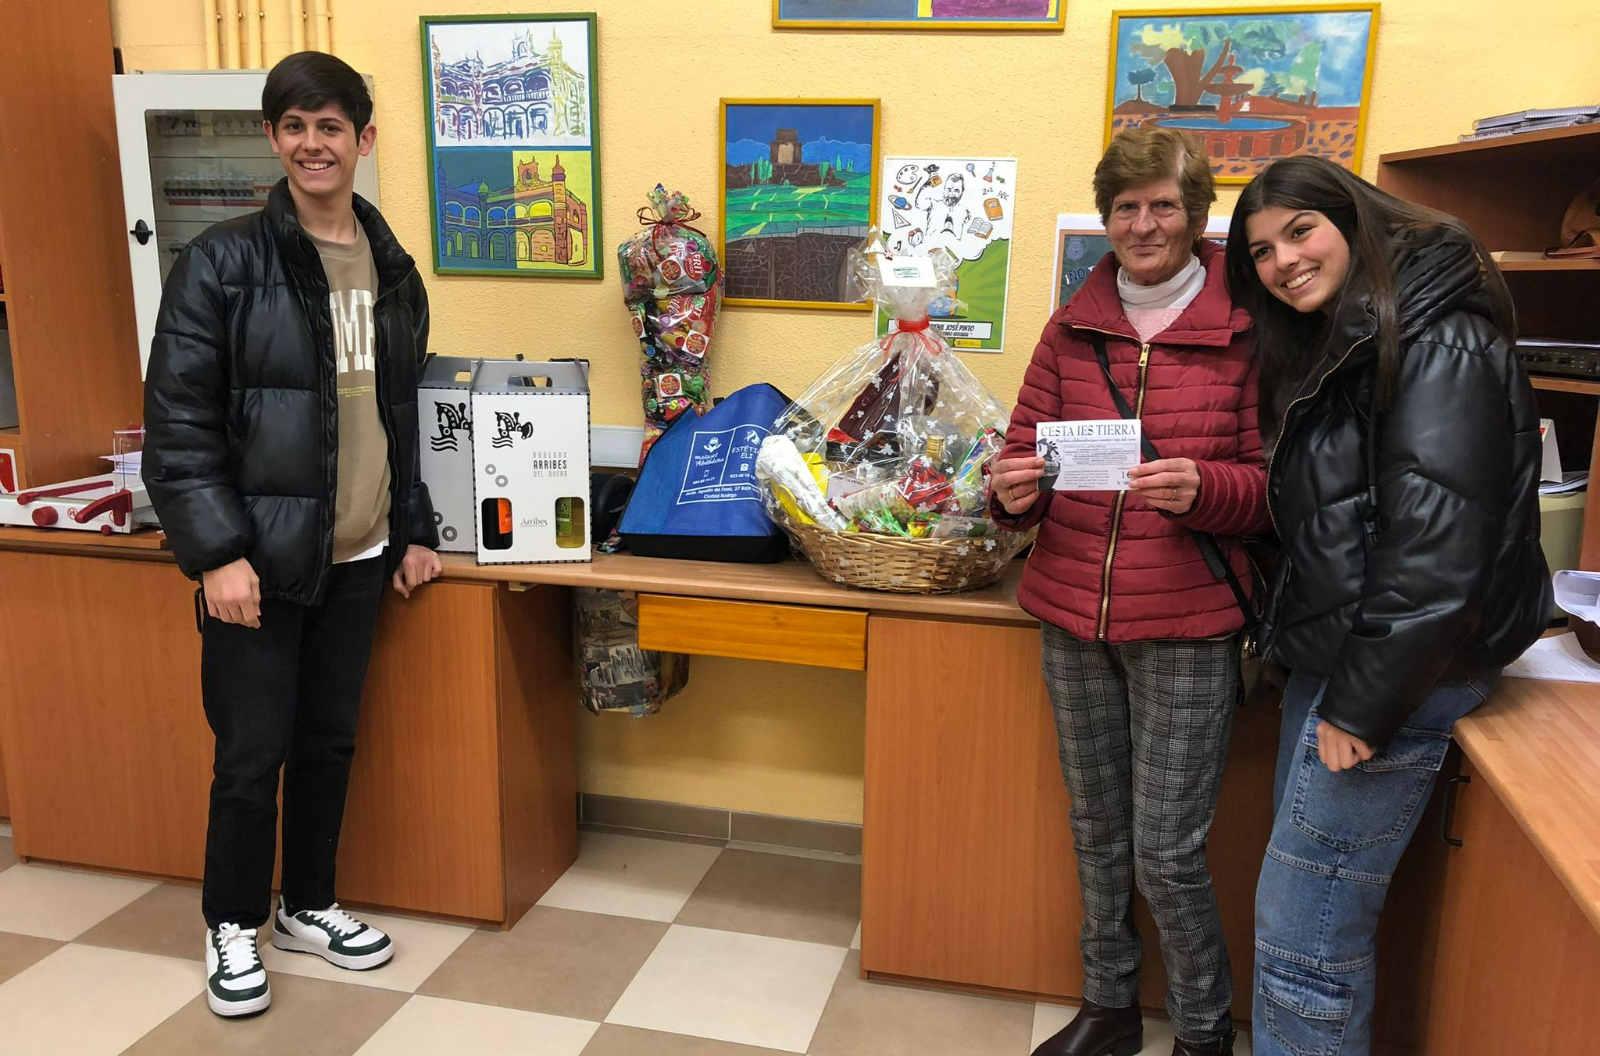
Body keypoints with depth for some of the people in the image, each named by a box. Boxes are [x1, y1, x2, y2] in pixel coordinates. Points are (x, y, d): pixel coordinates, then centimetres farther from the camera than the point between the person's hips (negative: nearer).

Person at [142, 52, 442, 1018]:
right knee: (253, 752, 5)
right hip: (259, 556, -4)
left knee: (331, 739, 15)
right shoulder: (224, 262, -8)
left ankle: (308, 905, 34)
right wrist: (216, 551, -16)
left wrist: (414, 529, 13)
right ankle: (233, 926, 27)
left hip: (358, 557, 5)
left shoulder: (394, 271, 8)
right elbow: (178, 420, -10)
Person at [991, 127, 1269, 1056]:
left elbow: (1271, 487, -4)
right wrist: (1015, 495, -15)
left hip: (1187, 628, -4)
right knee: (1098, 831, 16)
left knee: (1168, 855, 1)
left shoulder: (1247, 328, -3)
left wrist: (1201, 488, -24)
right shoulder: (1072, 328, 7)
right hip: (1074, 618, 4)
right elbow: (1027, 455, 7)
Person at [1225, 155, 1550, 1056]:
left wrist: (1363, 708, -19)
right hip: (1328, 658, 9)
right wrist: (1281, 636, 12)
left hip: (1393, 675, -9)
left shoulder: (1439, 346, -15)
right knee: (1321, 911, 16)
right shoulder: (1331, 348, 15)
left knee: (1301, 931, -2)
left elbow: (1435, 551, -22)